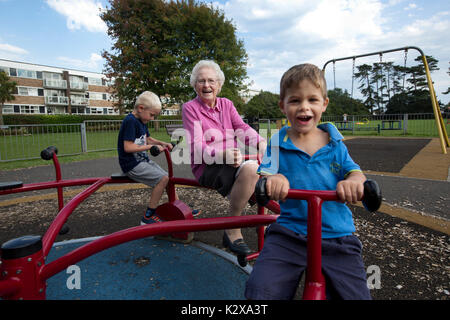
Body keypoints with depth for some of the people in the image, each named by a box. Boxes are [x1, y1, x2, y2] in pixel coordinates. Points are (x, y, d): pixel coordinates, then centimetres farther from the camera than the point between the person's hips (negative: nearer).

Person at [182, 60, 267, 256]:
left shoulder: (226, 104, 15)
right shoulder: (190, 108, -1)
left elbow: (242, 128, 0)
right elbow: (196, 146, -12)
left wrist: (261, 143, -22)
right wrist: (222, 154, -31)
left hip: (232, 164, 6)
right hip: (207, 168, -6)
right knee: (250, 168, -33)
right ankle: (232, 231, -20)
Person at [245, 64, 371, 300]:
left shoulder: (335, 142, 5)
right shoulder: (278, 143, 2)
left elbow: (355, 172, -1)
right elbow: (262, 176, -4)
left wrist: (353, 182, -26)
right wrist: (271, 180, -29)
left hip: (337, 234, 2)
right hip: (289, 233, -1)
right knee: (259, 290, -17)